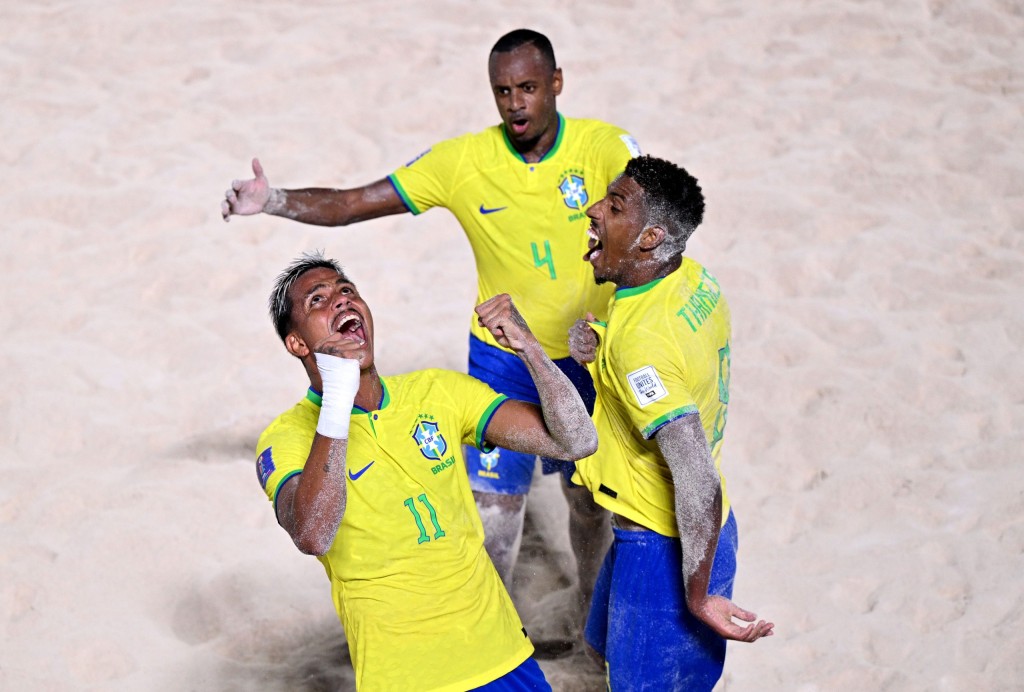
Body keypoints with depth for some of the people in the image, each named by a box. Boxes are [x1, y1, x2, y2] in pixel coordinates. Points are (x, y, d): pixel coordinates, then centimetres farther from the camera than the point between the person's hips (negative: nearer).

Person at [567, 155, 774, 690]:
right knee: (609, 641, 31)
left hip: (667, 546, -9)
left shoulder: (641, 340, -31)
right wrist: (600, 348, -6)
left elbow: (696, 476, -33)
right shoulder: (694, 280, -4)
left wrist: (698, 595, -24)